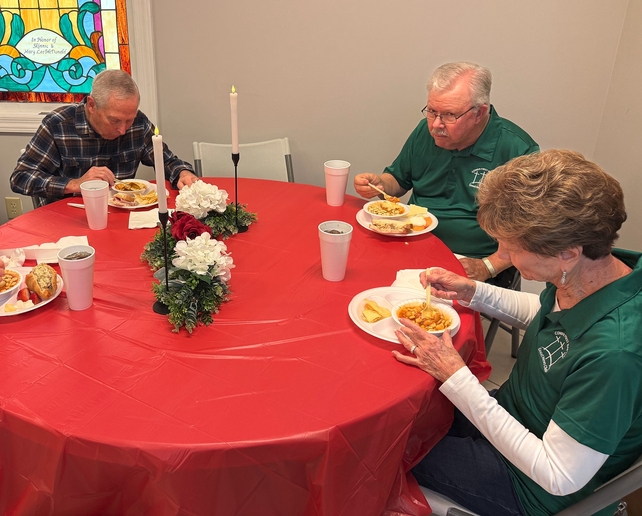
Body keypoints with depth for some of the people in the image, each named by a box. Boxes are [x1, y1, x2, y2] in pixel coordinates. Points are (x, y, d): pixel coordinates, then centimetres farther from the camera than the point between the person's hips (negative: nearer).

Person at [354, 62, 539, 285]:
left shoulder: (518, 151, -12)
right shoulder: (426, 131, 6)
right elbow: (399, 179, 21)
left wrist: (488, 266, -17)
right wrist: (378, 183, -1)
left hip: (470, 266, -5)